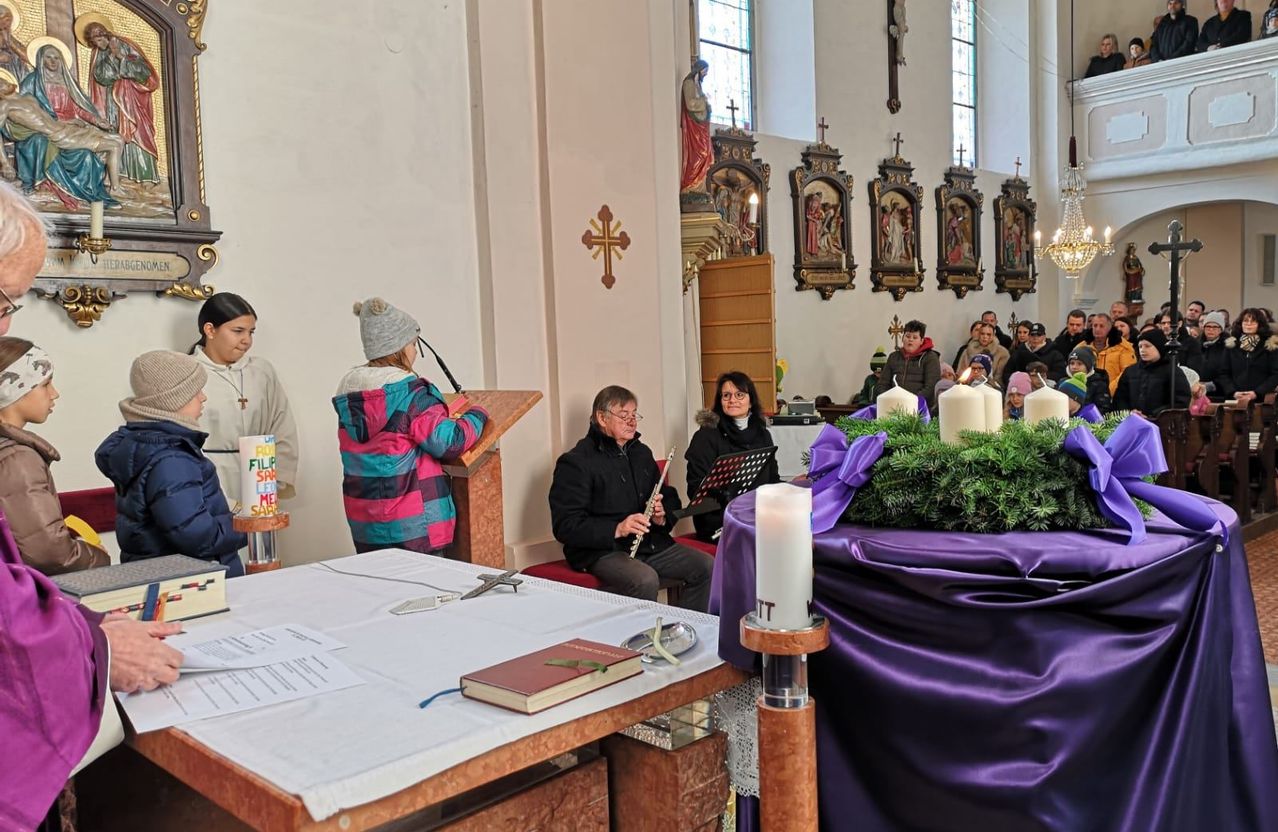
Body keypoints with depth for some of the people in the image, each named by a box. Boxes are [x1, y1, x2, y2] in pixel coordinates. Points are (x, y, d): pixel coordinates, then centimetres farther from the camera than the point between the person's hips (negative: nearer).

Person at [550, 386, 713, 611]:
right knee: (645, 580, -35)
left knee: (707, 567, -12)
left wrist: (663, 516, 0)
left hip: (652, 544, 7)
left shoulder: (641, 453, 18)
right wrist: (616, 529, -25)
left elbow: (670, 498, 25)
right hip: (602, 550, -7)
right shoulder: (576, 462, -6)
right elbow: (565, 526, -13)